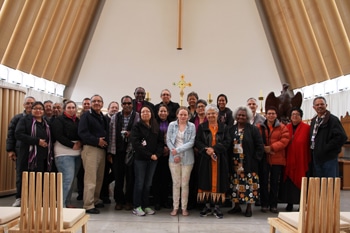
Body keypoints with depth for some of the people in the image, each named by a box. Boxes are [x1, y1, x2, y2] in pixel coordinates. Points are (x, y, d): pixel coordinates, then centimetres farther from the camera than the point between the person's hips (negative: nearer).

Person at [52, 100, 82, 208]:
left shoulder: (78, 120, 16)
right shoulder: (59, 120, -1)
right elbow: (59, 136, -10)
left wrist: (80, 143, -6)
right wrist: (72, 145, -14)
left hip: (77, 153, 6)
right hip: (64, 153, -6)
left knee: (71, 179, 9)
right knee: (68, 179, -14)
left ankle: (67, 202, 18)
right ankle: (61, 204, -7)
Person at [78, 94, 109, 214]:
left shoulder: (103, 118, 21)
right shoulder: (86, 116, -3)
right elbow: (82, 133, -14)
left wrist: (105, 142, 9)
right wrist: (97, 141, -19)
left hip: (101, 149, 8)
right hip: (90, 149, -8)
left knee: (99, 177, 12)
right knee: (90, 178, -9)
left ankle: (95, 200, 24)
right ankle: (88, 205, -5)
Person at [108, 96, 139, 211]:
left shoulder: (138, 117, 3)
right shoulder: (115, 117, 10)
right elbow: (111, 134, 7)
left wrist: (131, 133, -14)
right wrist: (110, 152, 3)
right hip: (118, 151, 2)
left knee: (130, 176, 3)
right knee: (118, 176, 6)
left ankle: (129, 201, 16)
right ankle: (119, 200, 18)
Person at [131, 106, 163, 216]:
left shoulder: (156, 127, 12)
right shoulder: (137, 127, -2)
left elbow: (161, 141, 9)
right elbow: (135, 144, -11)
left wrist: (157, 154, -8)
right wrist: (149, 155, -14)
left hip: (153, 159, 4)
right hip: (140, 159, -4)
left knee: (148, 183, 9)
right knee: (139, 183, -1)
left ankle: (146, 206, 17)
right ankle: (137, 207, 8)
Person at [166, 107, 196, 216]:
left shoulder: (191, 126, 0)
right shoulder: (172, 125, 3)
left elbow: (191, 142, -6)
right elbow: (168, 140, 1)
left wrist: (178, 150, -13)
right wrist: (175, 154, -9)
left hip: (187, 159, -1)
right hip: (174, 158, 1)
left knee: (185, 184, 4)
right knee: (176, 183, 5)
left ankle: (184, 207, 15)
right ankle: (175, 207, 14)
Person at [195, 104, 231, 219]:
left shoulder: (224, 127, 7)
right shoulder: (201, 127, 7)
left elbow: (227, 141, -4)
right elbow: (197, 141, -1)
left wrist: (214, 149, -16)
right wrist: (206, 150, -18)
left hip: (220, 160, 0)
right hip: (205, 159, 0)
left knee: (218, 182, 1)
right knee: (206, 181, 3)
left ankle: (217, 207, 11)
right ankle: (207, 206, 15)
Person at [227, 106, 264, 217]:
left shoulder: (253, 129, -2)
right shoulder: (231, 129, 8)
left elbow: (260, 146, -4)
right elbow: (228, 146, 9)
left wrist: (255, 159, -10)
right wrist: (229, 160, 0)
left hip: (249, 164, -3)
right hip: (234, 163, 4)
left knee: (248, 185, -1)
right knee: (236, 184, 9)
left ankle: (249, 207, 11)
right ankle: (236, 206, 21)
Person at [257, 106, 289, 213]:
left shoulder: (282, 127, 4)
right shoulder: (260, 127, 5)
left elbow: (284, 140, -8)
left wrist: (272, 147, -16)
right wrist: (264, 148, -17)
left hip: (277, 159, 0)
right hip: (263, 159, 0)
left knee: (275, 182, 6)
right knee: (264, 181, 4)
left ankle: (273, 205, 15)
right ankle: (264, 204, 13)